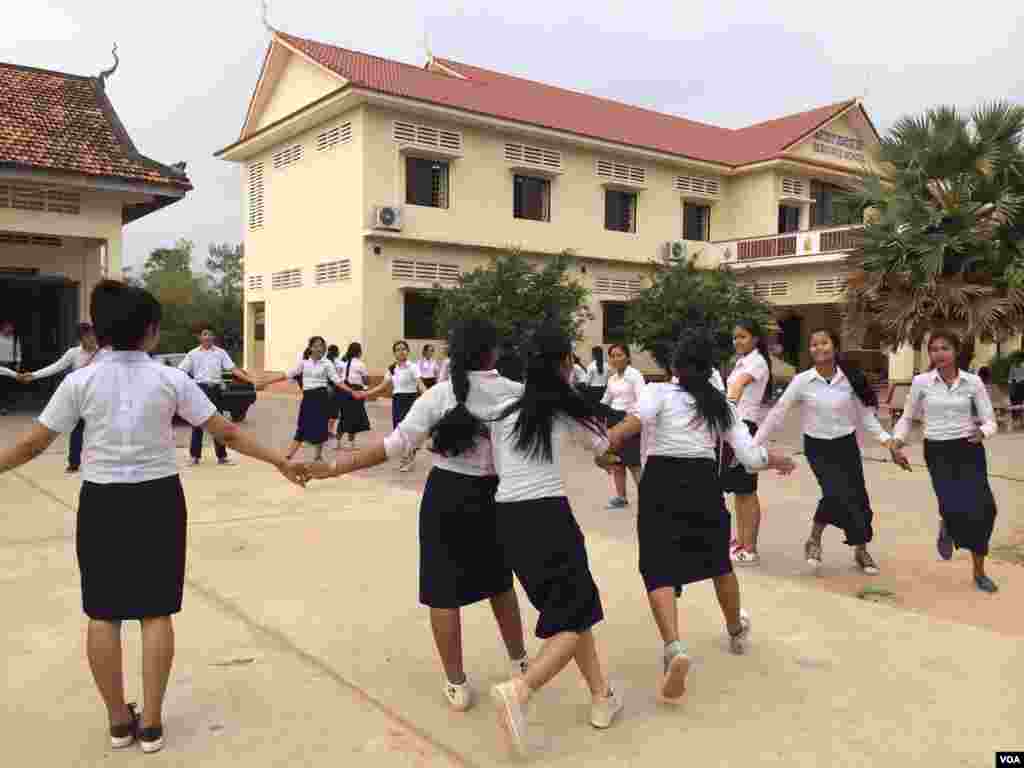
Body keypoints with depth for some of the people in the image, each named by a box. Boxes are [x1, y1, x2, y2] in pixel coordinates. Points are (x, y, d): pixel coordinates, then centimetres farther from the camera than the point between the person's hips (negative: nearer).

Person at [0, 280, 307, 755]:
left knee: (102, 614, 13)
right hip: (159, 501, 0)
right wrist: (280, 462, 2)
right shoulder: (171, 380, -7)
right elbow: (228, 434, -6)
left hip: (101, 503, 1)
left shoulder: (80, 381, -5)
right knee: (156, 612, 10)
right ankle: (150, 723, 17)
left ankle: (119, 720, 24)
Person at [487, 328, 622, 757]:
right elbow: (601, 447, 19)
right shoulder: (564, 407, 0)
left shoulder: (502, 410, 8)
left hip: (507, 517, 5)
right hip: (548, 515, -5)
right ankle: (520, 690, -17)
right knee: (575, 615, 4)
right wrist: (596, 429, 40)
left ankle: (601, 697, 25)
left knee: (569, 606, 19)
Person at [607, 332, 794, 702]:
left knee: (658, 571, -1)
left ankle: (674, 648, -23)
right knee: (719, 561, 26)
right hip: (704, 484, 4)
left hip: (661, 484, -4)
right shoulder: (722, 405, 10)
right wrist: (778, 459, 25)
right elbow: (750, 457, 6)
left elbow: (636, 420, -24)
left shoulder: (659, 392, -1)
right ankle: (736, 631, 47)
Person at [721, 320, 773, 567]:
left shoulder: (757, 361, -12)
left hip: (746, 426, -9)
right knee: (738, 490, 14)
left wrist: (729, 403, -49)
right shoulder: (741, 362, 16)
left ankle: (750, 549, 1)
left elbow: (742, 382, -32)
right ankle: (740, 542, 23)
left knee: (747, 491, -5)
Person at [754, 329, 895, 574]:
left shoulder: (850, 379, -5)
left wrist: (885, 438, -6)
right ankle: (814, 540, 5)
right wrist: (754, 444, -11)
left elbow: (865, 414, 5)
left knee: (857, 498, 6)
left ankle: (861, 551, 30)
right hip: (817, 448, -2)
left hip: (846, 445, 3)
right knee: (837, 494, -20)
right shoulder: (802, 381, -11)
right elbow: (777, 413, -9)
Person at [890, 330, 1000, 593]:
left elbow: (990, 421, -1)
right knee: (954, 508, -19)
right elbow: (907, 417, 8)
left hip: (969, 451, 1)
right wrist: (896, 444, -6)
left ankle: (979, 572, 20)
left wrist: (982, 432, -24)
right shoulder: (921, 382, -3)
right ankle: (946, 528, 22)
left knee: (981, 510, -3)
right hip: (938, 452, -1)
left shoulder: (973, 382, -2)